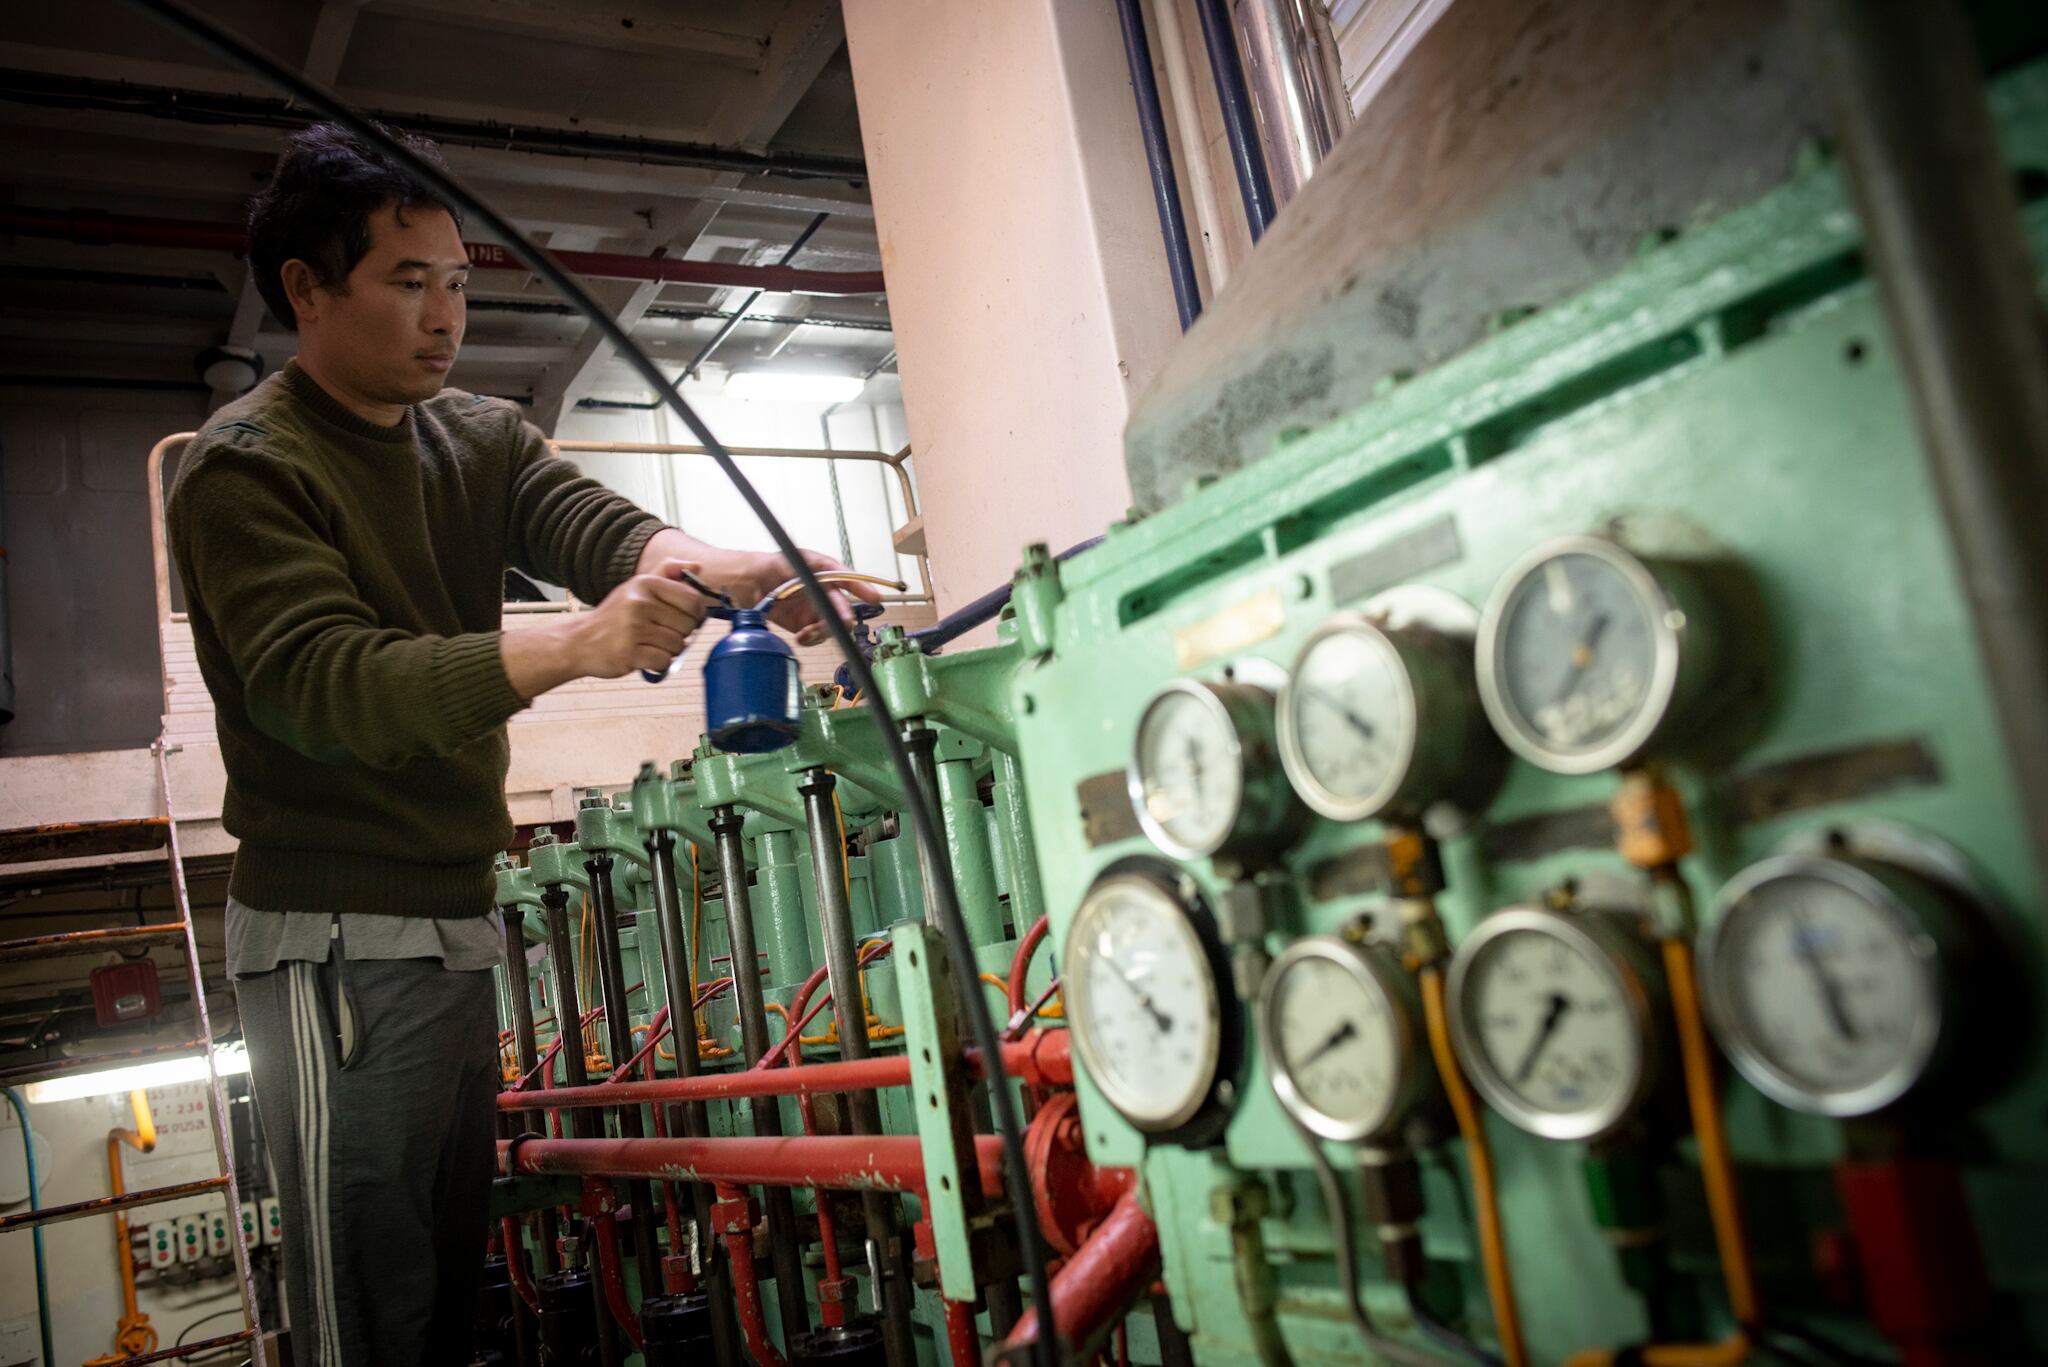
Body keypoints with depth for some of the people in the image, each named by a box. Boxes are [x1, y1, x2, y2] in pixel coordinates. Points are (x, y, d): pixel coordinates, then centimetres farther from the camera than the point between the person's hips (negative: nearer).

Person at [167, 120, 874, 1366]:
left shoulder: (481, 438, 10)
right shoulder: (246, 468, -10)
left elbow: (598, 524, -8)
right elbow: (327, 683, -23)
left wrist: (734, 573, -30)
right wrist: (578, 646, -37)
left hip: (458, 919, 7)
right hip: (338, 939, -6)